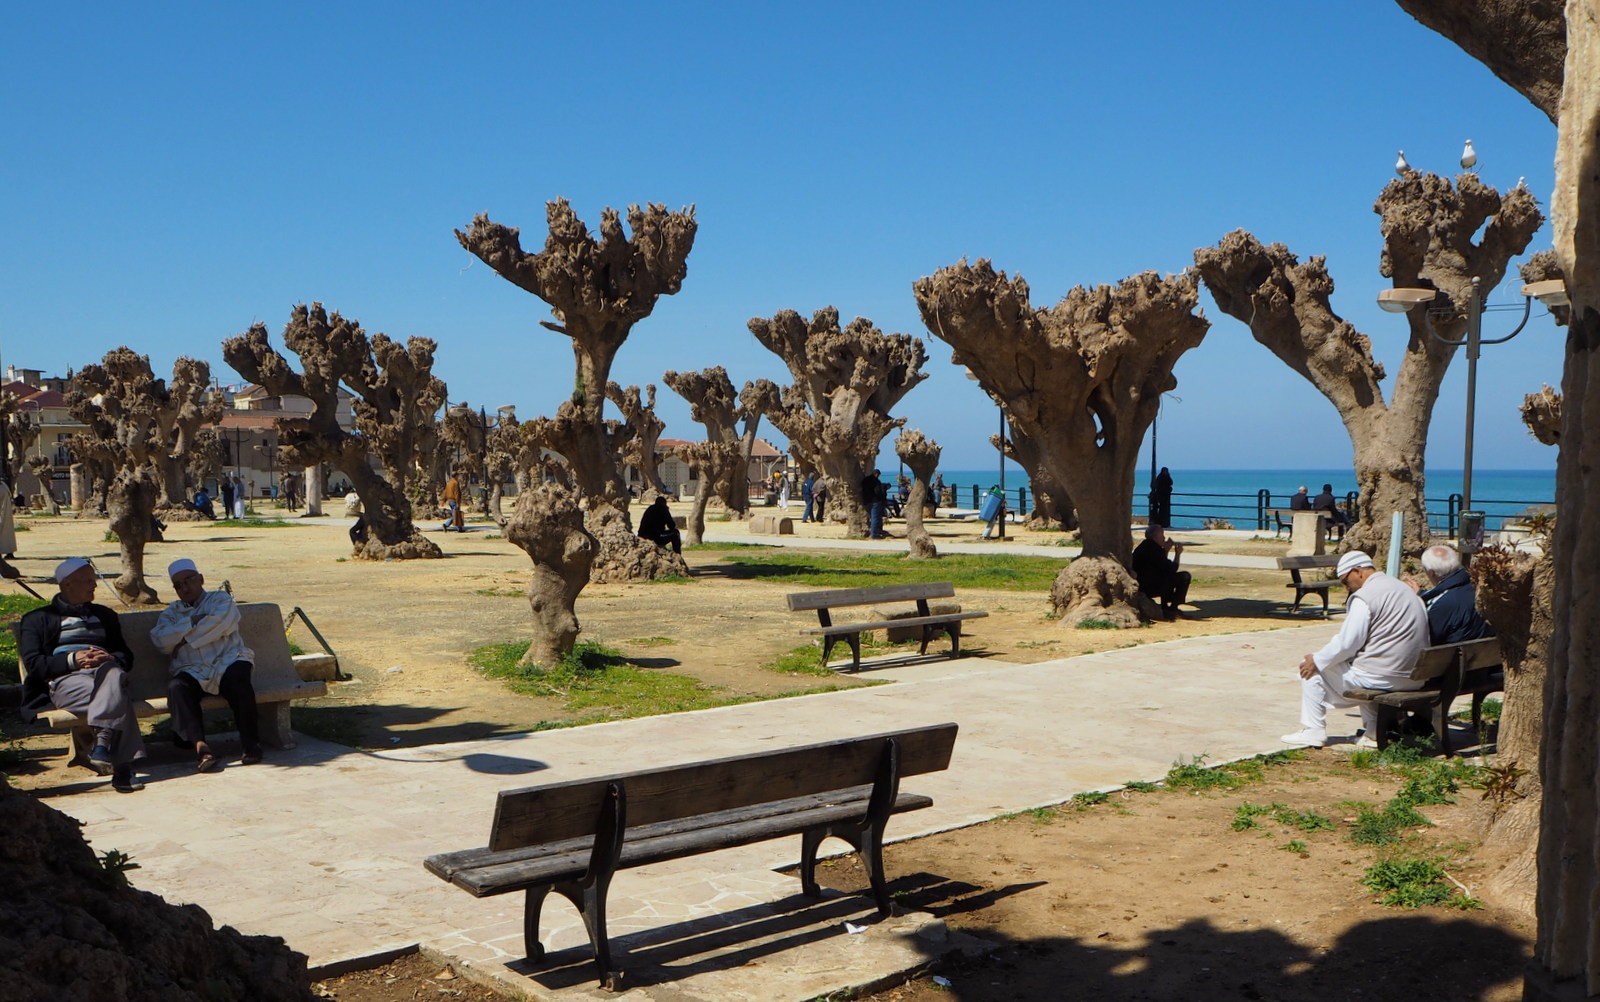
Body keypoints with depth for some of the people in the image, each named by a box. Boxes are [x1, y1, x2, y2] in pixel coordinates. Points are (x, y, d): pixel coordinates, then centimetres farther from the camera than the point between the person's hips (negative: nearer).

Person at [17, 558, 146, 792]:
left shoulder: (104, 615, 34)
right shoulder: (37, 620, 22)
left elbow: (126, 656, 23)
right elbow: (34, 664, 5)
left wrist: (108, 658, -2)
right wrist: (72, 660, -10)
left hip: (104, 671, 3)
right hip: (65, 679, -3)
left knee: (114, 675, -40)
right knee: (117, 700, -38)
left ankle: (102, 744, -53)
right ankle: (122, 767, -47)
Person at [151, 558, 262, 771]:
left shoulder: (221, 600, 17)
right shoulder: (171, 613, 25)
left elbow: (221, 622, -7)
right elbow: (159, 640, 4)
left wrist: (186, 639, -3)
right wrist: (191, 622, -3)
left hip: (227, 663, -2)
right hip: (193, 672, 2)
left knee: (237, 680, -35)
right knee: (176, 688, -31)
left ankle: (251, 743, -26)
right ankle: (200, 745, -42)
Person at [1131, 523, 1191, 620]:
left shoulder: (1144, 546, 14)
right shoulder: (1153, 549, -16)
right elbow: (1172, 569, -12)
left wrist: (1165, 550, 17)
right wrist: (1178, 554, 3)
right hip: (1149, 589, -10)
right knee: (1184, 577, -6)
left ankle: (1165, 608, 29)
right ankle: (1172, 609, 2)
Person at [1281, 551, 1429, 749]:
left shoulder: (1364, 596, -14)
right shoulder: (1404, 589, 15)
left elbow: (1347, 643, -16)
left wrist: (1317, 661, -2)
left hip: (1381, 678, -9)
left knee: (1312, 668, 7)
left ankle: (1313, 731, 11)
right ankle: (1374, 731, 28)